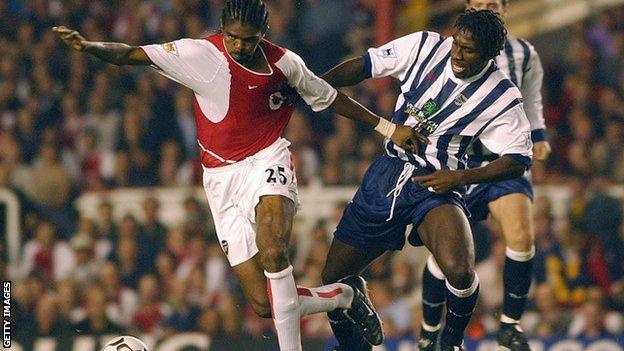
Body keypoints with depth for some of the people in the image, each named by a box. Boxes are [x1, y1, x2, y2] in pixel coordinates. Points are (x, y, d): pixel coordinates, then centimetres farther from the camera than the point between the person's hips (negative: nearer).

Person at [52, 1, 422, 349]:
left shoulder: (284, 63, -2)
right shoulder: (200, 54, -8)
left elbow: (329, 97, 15)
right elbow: (132, 54, -16)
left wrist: (388, 127, 20)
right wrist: (88, 46, -34)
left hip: (267, 162, -1)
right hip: (222, 177, 1)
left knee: (271, 249, -35)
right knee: (265, 304, -5)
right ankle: (347, 294, 21)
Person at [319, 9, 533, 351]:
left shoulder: (502, 98, -10)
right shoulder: (425, 47, -3)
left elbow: (518, 160, -6)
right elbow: (364, 66, 5)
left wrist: (459, 177, -17)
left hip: (437, 184, -4)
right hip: (387, 171, 4)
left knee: (459, 271, -31)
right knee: (334, 278, 3)